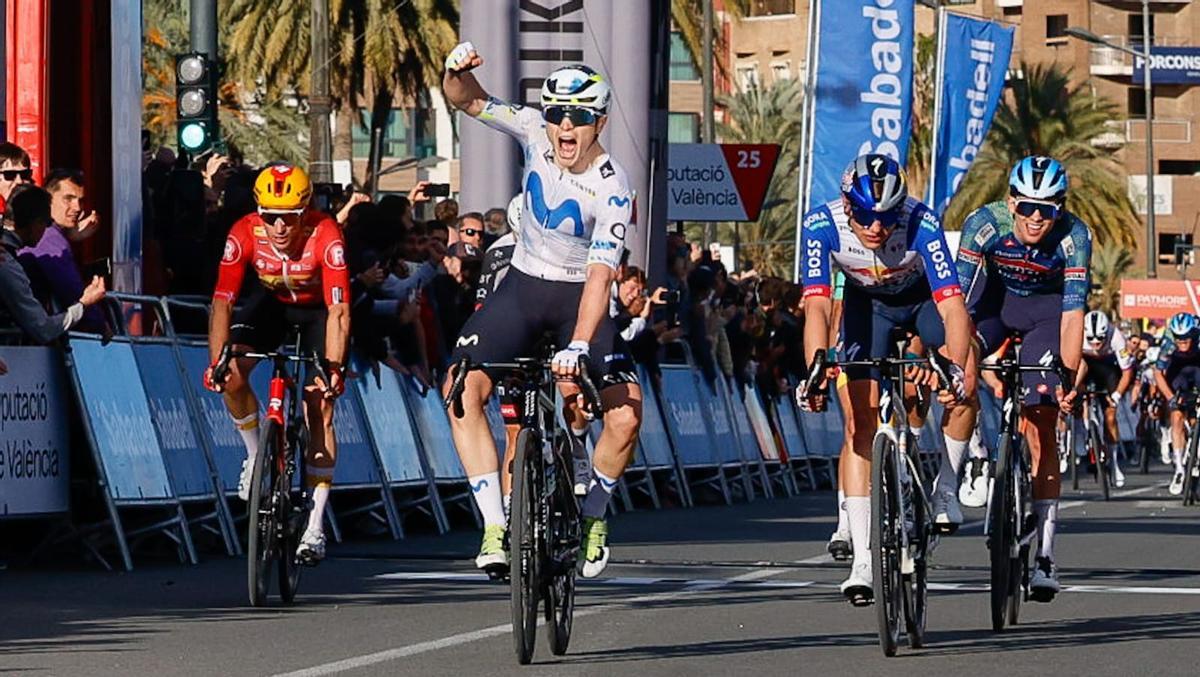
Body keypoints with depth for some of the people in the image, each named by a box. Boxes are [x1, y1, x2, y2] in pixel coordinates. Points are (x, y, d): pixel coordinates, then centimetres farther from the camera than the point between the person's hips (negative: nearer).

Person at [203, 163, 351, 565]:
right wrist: (216, 362, -39)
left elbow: (338, 310, -37)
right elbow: (222, 301, -28)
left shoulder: (325, 235, -35)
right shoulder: (245, 234, -29)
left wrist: (333, 368, -47)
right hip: (272, 300, 3)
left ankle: (315, 528, -8)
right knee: (232, 375, -22)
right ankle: (256, 456, 7)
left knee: (320, 405, -11)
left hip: (318, 308, -2)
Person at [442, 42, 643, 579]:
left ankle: (593, 516, 9)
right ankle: (495, 528, -17)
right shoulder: (535, 133, -12)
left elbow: (601, 274, -29)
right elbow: (467, 101, -12)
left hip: (579, 296, -3)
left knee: (625, 416, -19)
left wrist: (578, 344, -41)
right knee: (461, 390, -19)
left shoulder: (611, 189, -23)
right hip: (522, 287, 3)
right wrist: (458, 70, -36)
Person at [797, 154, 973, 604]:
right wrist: (816, 366, -55)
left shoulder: (922, 224, -36)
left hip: (924, 294, -1)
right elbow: (818, 303, -39)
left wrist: (956, 369, -58)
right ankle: (862, 560, -12)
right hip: (866, 301, 1)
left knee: (963, 389, -26)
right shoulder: (823, 225, -32)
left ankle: (947, 487, -1)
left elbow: (952, 305, -43)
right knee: (861, 423, -12)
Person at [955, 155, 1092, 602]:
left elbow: (1072, 313, -33)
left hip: (1045, 309, -1)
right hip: (994, 296, 2)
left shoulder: (1074, 237, -29)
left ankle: (1045, 554, -10)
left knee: (1041, 428, -9)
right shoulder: (984, 224, -30)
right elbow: (959, 298, -33)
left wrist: (1069, 377, -45)